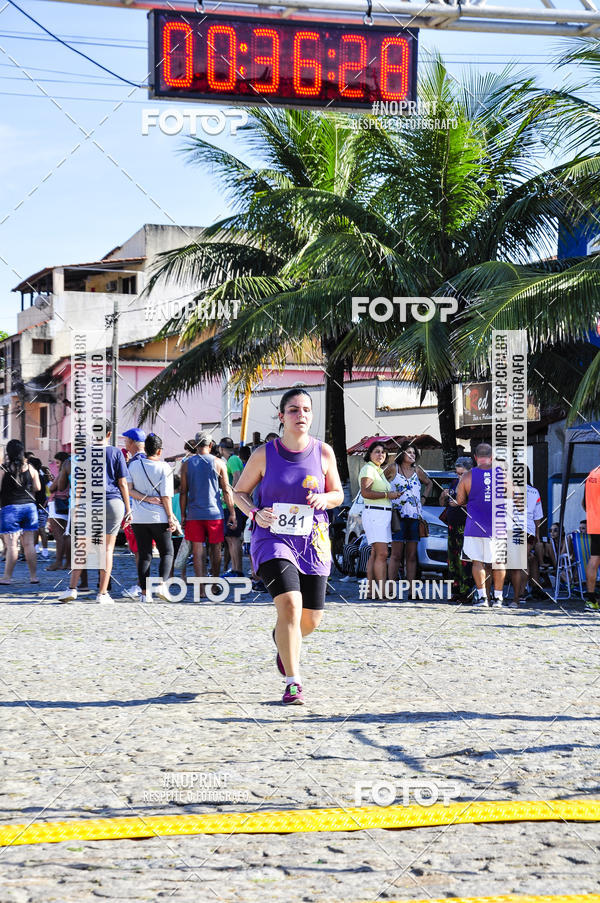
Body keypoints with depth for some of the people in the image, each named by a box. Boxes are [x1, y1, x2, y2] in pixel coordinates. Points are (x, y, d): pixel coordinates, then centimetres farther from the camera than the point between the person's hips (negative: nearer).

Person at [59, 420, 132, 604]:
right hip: (113, 501, -1)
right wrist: (128, 509, 5)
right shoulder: (116, 453, 1)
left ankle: (72, 588, 1)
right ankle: (102, 593, 3)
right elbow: (122, 483, 0)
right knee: (108, 548, 4)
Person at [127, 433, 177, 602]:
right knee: (167, 552, 10)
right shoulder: (164, 468, -6)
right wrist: (171, 517, -4)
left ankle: (145, 592, 3)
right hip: (159, 517, -3)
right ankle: (162, 584, -10)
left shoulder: (134, 465, 3)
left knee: (144, 555, 7)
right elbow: (166, 496, -8)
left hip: (138, 517, 3)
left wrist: (145, 498, -5)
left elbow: (128, 489, -3)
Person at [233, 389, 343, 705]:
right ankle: (293, 682, -14)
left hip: (313, 542, 3)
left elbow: (338, 494, 11)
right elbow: (240, 491, 7)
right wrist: (255, 513, -12)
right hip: (273, 538, -3)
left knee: (311, 619, 8)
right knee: (289, 604, -23)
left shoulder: (324, 452, 1)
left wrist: (324, 499, -12)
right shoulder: (264, 454, -4)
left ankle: (282, 639, 45)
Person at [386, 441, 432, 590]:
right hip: (398, 515, -4)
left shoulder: (417, 470, 14)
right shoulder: (393, 469, 2)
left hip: (415, 516, 4)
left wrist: (423, 498, 18)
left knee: (412, 555, 4)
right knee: (396, 555, -7)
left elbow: (429, 483, 31)